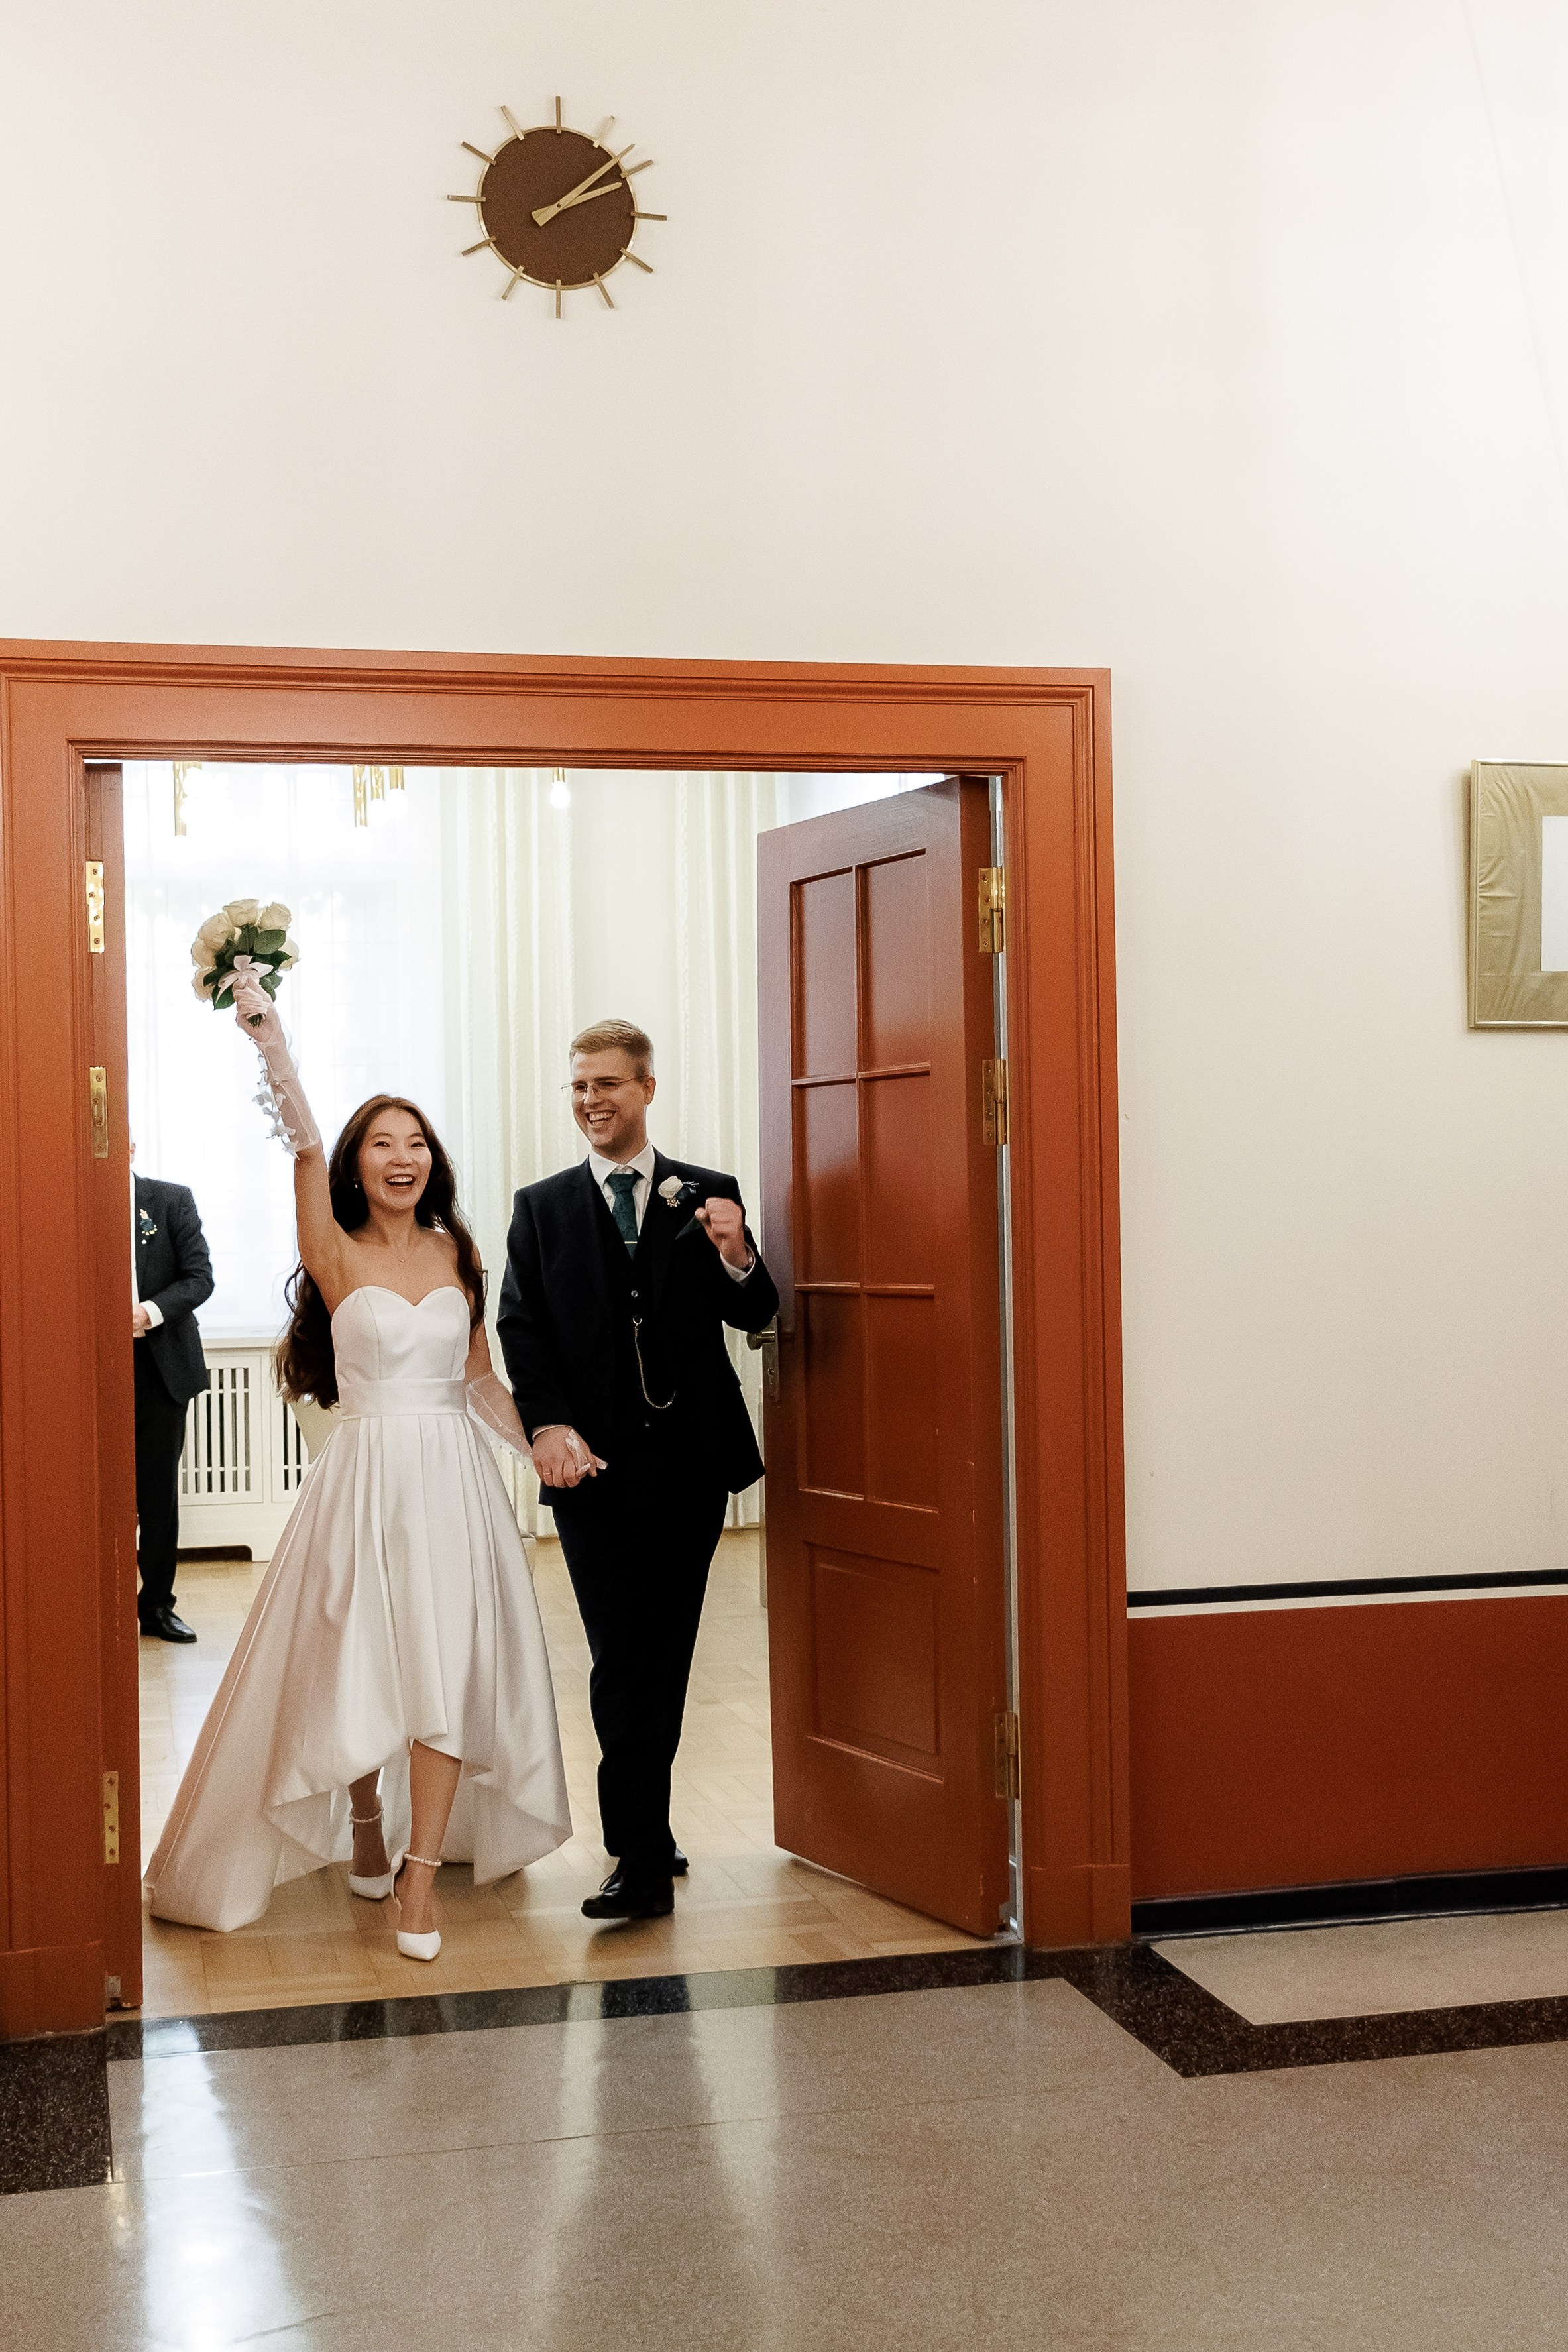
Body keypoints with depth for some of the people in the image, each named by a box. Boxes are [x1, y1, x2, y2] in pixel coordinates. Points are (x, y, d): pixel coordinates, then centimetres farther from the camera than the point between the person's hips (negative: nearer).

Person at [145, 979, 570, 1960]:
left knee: (447, 1669, -5)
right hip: (368, 1476, -2)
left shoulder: (458, 1253, 8)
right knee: (357, 1668, 8)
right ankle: (367, 1832, 35)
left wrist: (542, 1440, 8)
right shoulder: (337, 1256, -2)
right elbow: (307, 1148, -17)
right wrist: (270, 1038, -28)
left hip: (455, 1477, 2)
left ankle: (421, 1877, 2)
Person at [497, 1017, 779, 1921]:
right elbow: (521, 1327, 0)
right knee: (623, 1660, -6)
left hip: (692, 1458, 1)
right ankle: (644, 1855, -2)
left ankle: (643, 1829, 25)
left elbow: (755, 1318, 2)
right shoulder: (541, 1207, 7)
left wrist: (738, 1257, -19)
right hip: (596, 1463, -1)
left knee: (668, 1653, 10)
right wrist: (549, 1425, -15)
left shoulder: (709, 1195, 6)